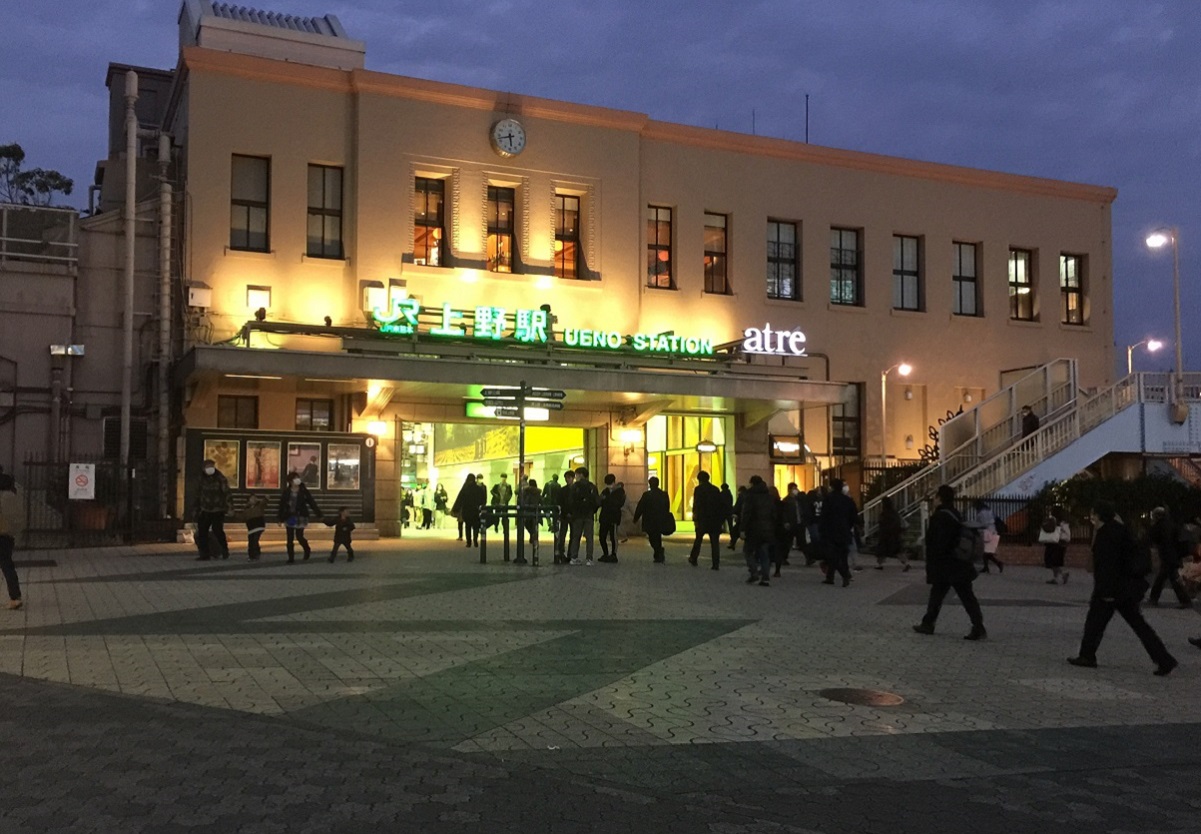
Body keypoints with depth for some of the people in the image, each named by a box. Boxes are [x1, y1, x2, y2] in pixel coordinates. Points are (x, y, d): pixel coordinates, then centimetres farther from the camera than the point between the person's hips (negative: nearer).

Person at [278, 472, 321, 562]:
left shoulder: (304, 491, -7)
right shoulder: (286, 492, -2)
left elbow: (312, 503, -8)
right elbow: (282, 505, 3)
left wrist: (318, 514, -11)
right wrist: (280, 518, 3)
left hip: (300, 518, -2)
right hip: (289, 517, 2)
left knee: (299, 537, -4)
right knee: (290, 539, 5)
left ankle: (307, 549, 26)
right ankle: (291, 558, 15)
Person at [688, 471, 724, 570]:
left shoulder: (699, 489, -4)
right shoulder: (716, 489, 9)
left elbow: (696, 505, -12)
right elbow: (722, 505, 10)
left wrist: (695, 519, -12)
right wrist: (721, 519, 14)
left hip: (703, 519, -3)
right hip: (715, 520, 3)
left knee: (698, 539, 14)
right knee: (714, 542, 2)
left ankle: (693, 559, 22)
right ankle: (716, 564, -3)